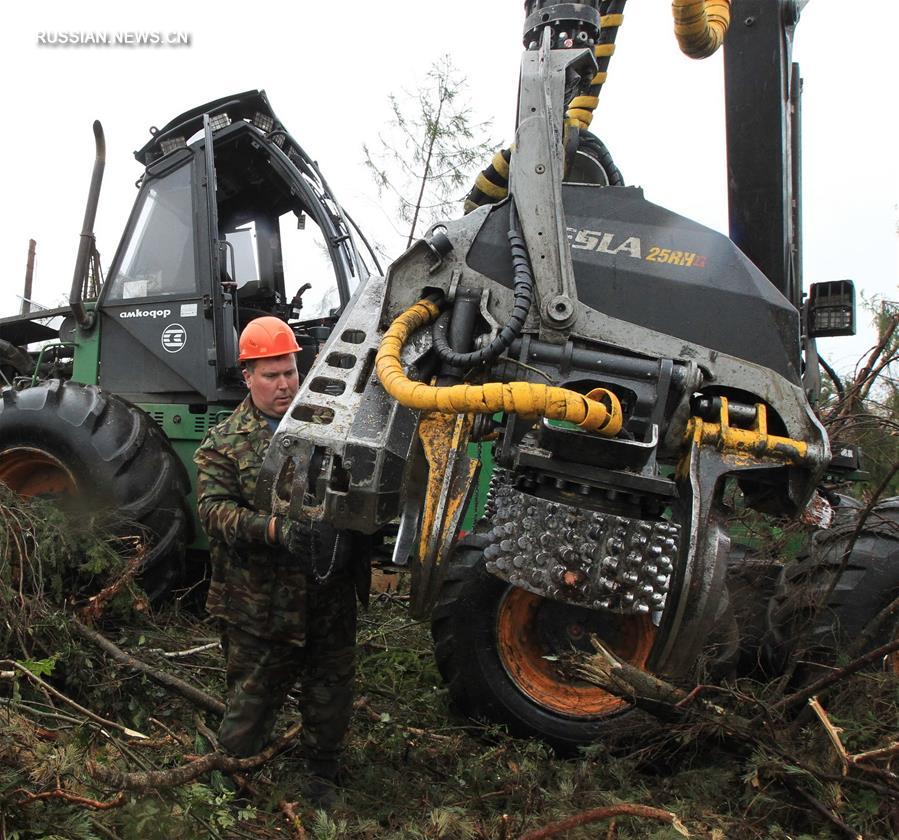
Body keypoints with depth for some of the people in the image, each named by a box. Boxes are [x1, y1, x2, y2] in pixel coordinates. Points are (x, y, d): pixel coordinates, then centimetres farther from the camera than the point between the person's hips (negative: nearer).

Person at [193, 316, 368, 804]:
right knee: (243, 736, 5)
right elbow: (214, 510, -13)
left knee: (330, 705, 19)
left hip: (332, 599, 3)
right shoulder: (223, 443, 0)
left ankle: (322, 772, 42)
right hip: (260, 608, -3)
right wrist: (275, 529, -30)